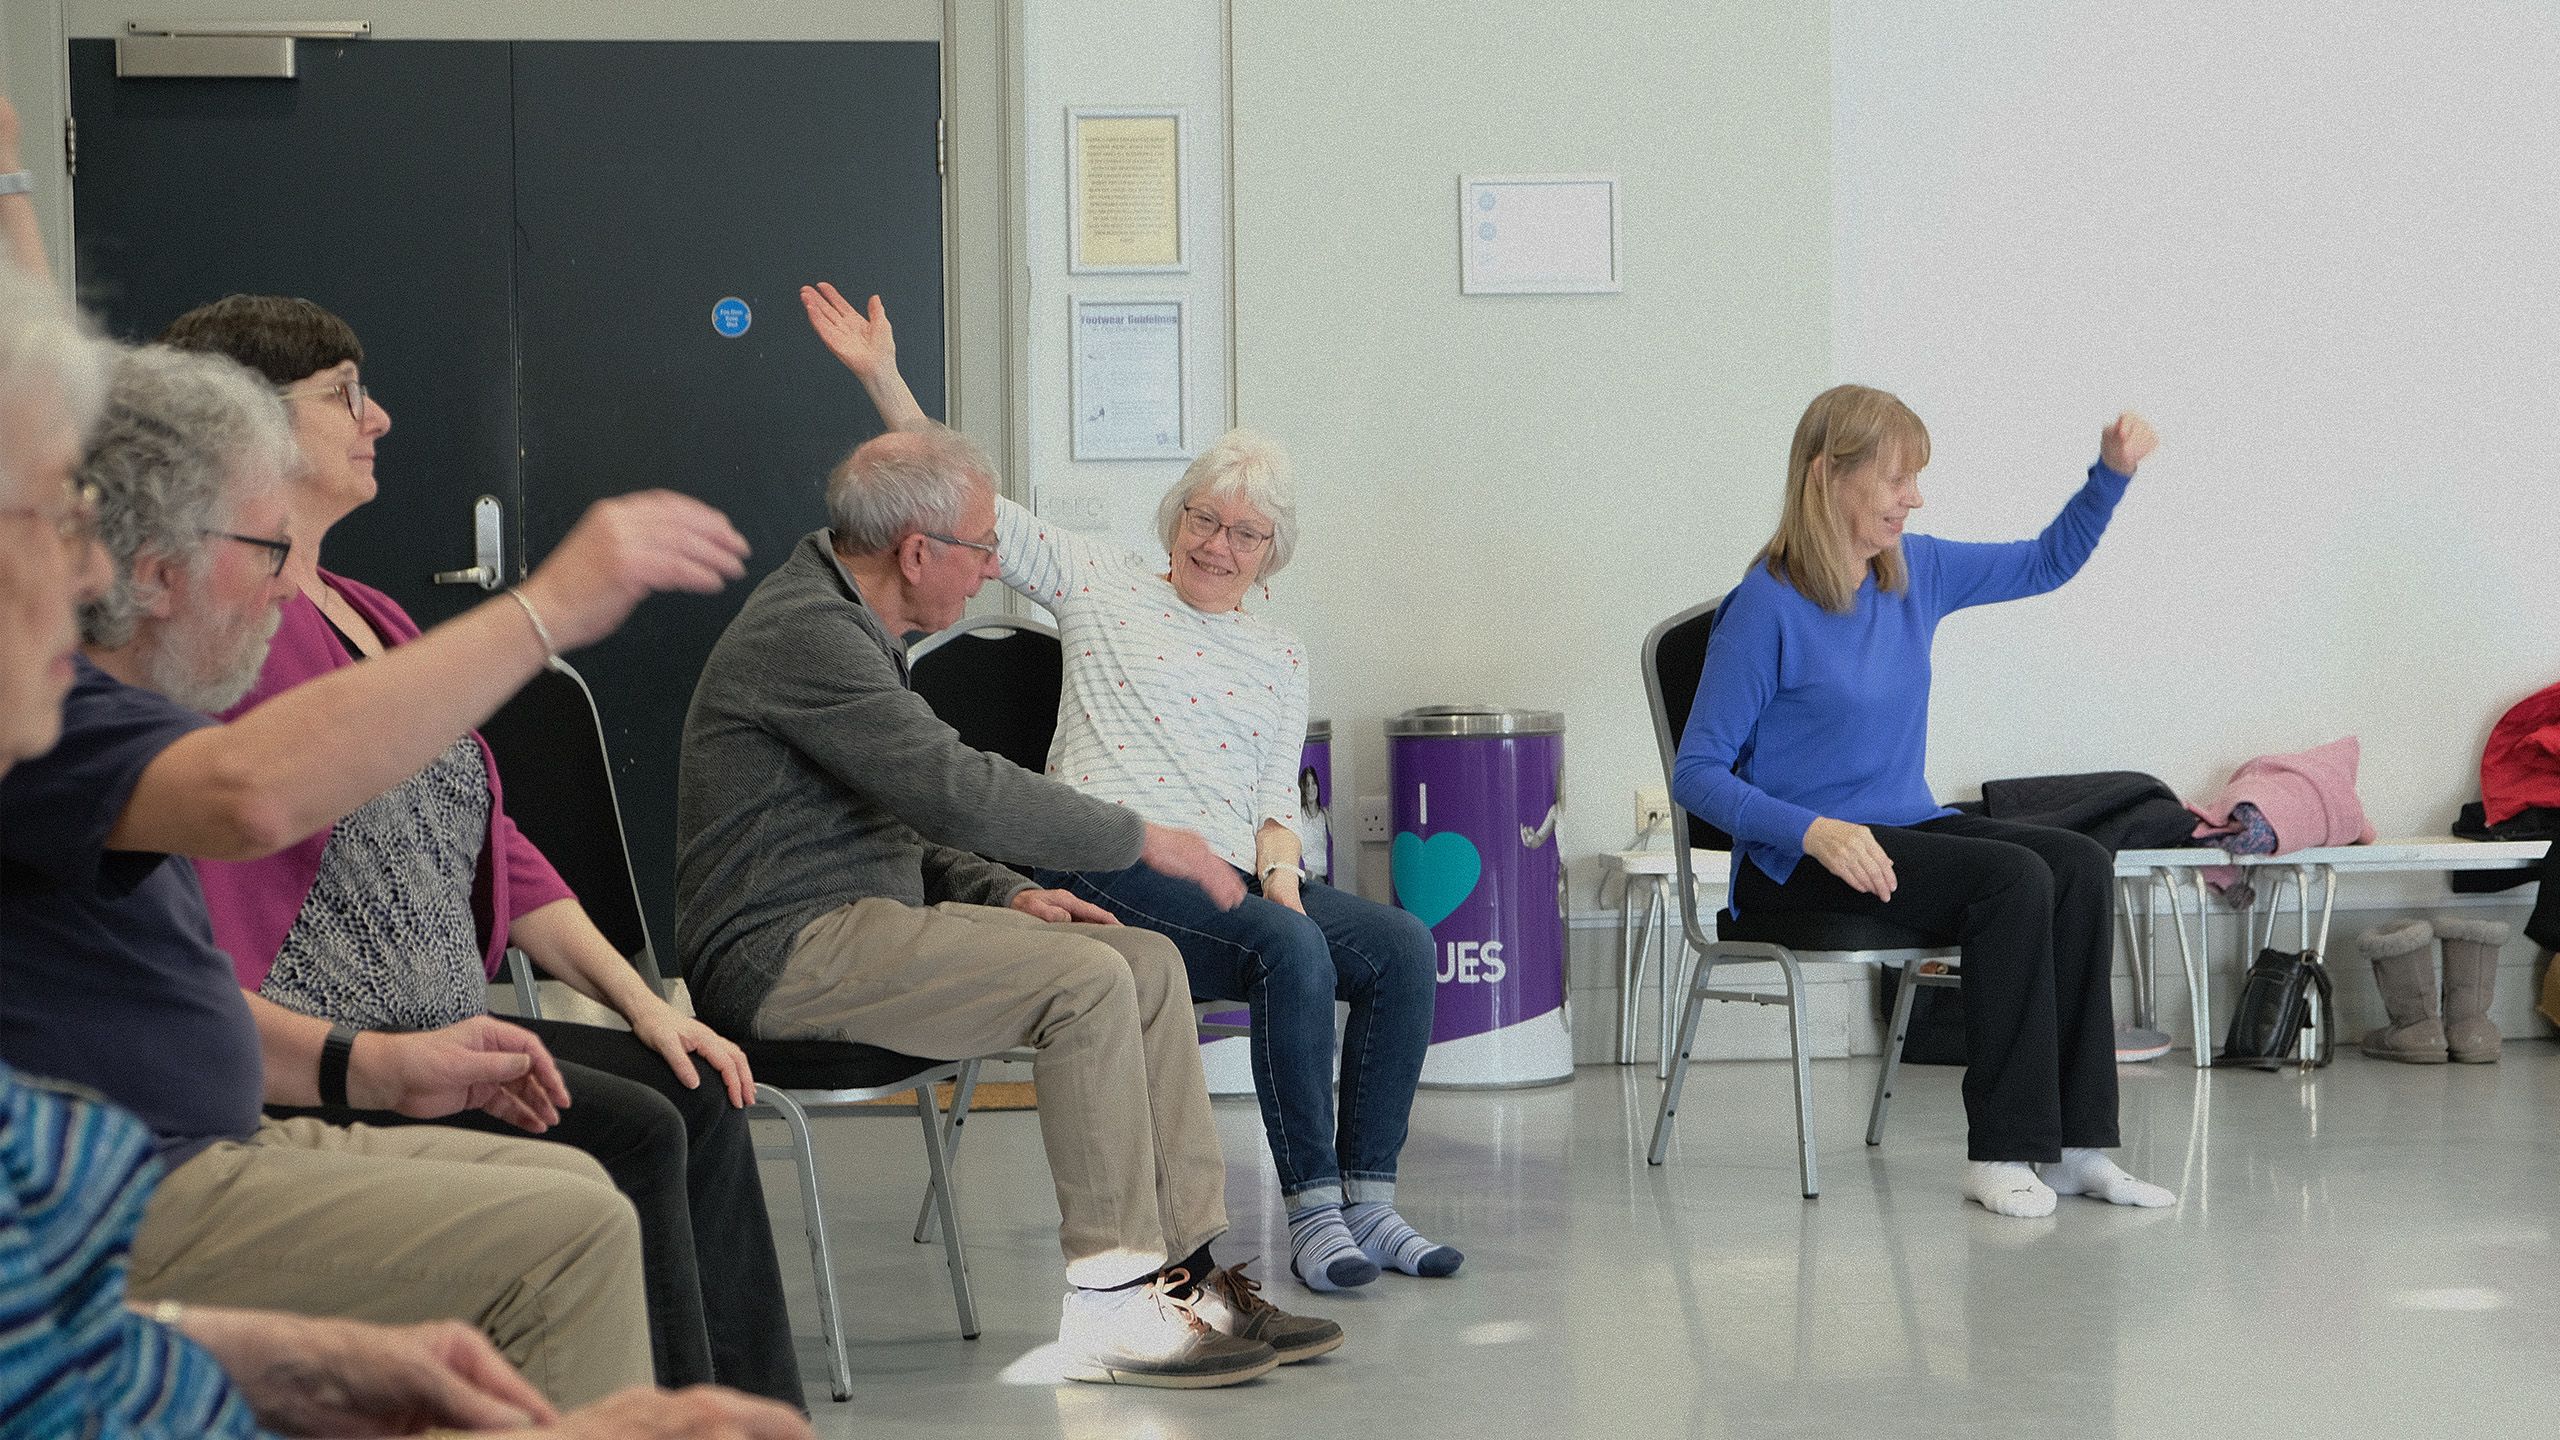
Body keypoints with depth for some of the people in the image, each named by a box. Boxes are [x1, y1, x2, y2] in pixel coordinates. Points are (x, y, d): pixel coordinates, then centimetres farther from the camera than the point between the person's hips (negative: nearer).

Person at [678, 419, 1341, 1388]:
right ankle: (1110, 1308, -19)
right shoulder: (805, 632, -17)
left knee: (1149, 961, -2)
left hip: (857, 919, 10)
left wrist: (1005, 896, 7)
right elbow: (958, 790, -23)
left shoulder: (850, 626, 19)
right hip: (786, 952, -10)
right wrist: (1141, 840, -14)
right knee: (1087, 980, -24)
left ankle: (1183, 1272, -4)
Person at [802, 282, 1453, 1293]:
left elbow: (1277, 798, 18)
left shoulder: (1279, 656, 22)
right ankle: (1310, 1212, -28)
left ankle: (1364, 1199, -17)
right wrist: (880, 375, -4)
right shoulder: (1103, 585, 11)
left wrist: (1278, 869, -6)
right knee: (1294, 949, -32)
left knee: (1402, 946, -20)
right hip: (1114, 874, -5)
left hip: (1237, 878, 5)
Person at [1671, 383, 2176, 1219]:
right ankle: (2002, 1152, -22)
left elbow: (2046, 563, 23)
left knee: (2080, 865, -18)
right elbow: (1697, 774, -15)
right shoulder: (1766, 607, -13)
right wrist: (1812, 830, -29)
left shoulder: (1916, 571, 7)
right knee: (2013, 877, -28)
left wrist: (2113, 474, 5)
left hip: (1906, 829, 7)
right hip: (1794, 866, -7)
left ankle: (2075, 1142, -20)